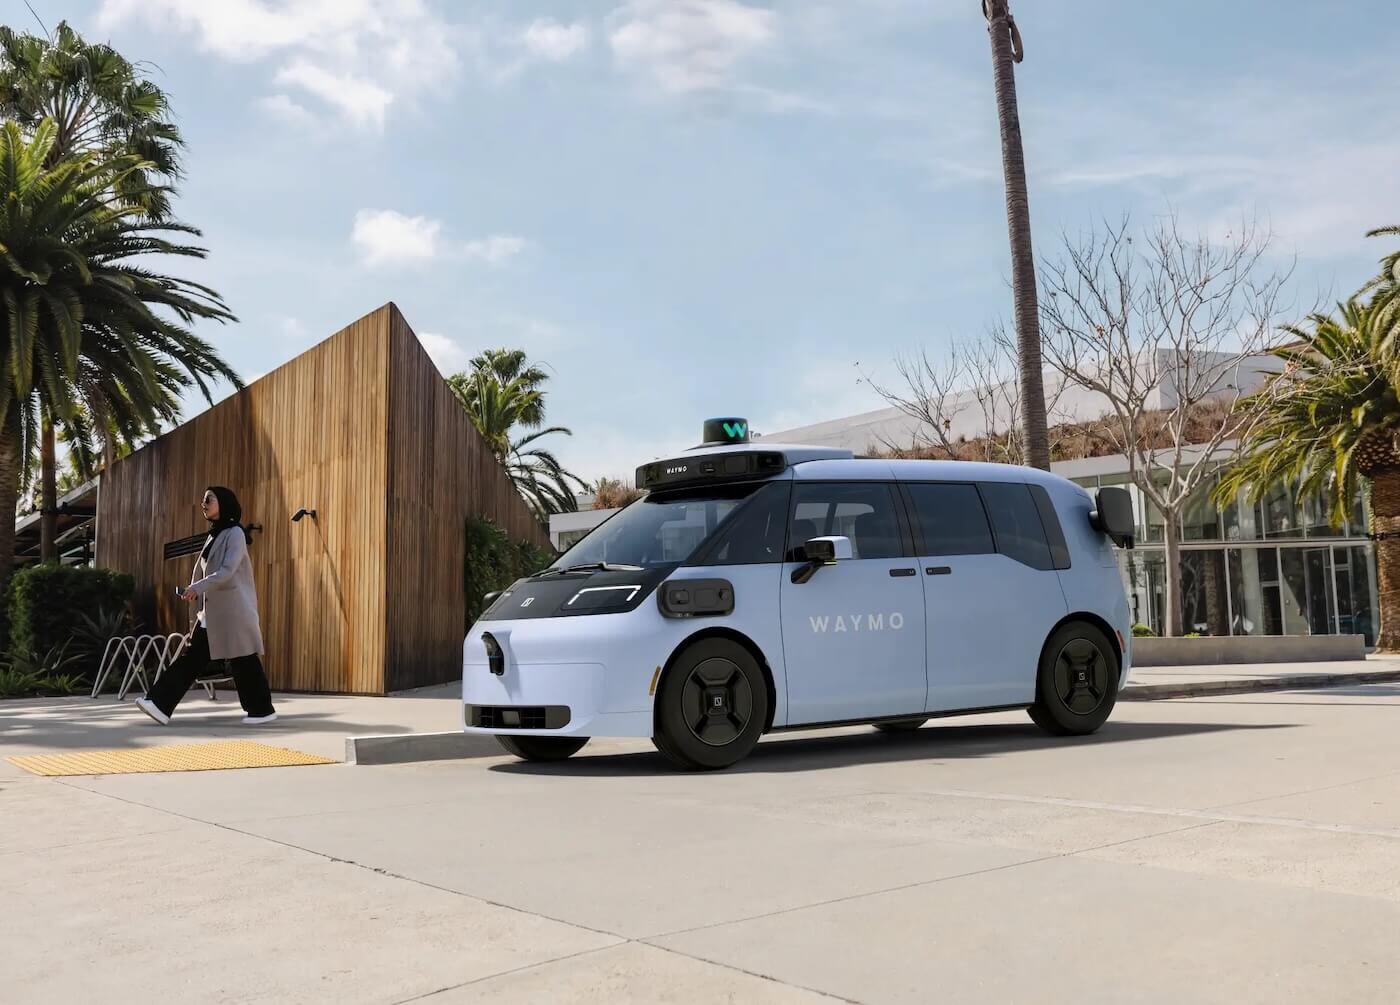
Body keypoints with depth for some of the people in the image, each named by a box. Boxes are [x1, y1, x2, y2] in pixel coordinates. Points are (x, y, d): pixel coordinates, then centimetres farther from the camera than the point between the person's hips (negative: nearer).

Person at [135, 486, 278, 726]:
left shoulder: (235, 533, -7)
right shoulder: (213, 535, 17)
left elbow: (227, 571, -17)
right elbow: (204, 571, 20)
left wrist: (197, 588, -21)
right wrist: (193, 591, 7)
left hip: (233, 609, -8)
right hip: (212, 610, 8)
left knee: (242, 660, -3)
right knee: (193, 656, 1)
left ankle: (263, 710, 7)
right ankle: (161, 705, -4)